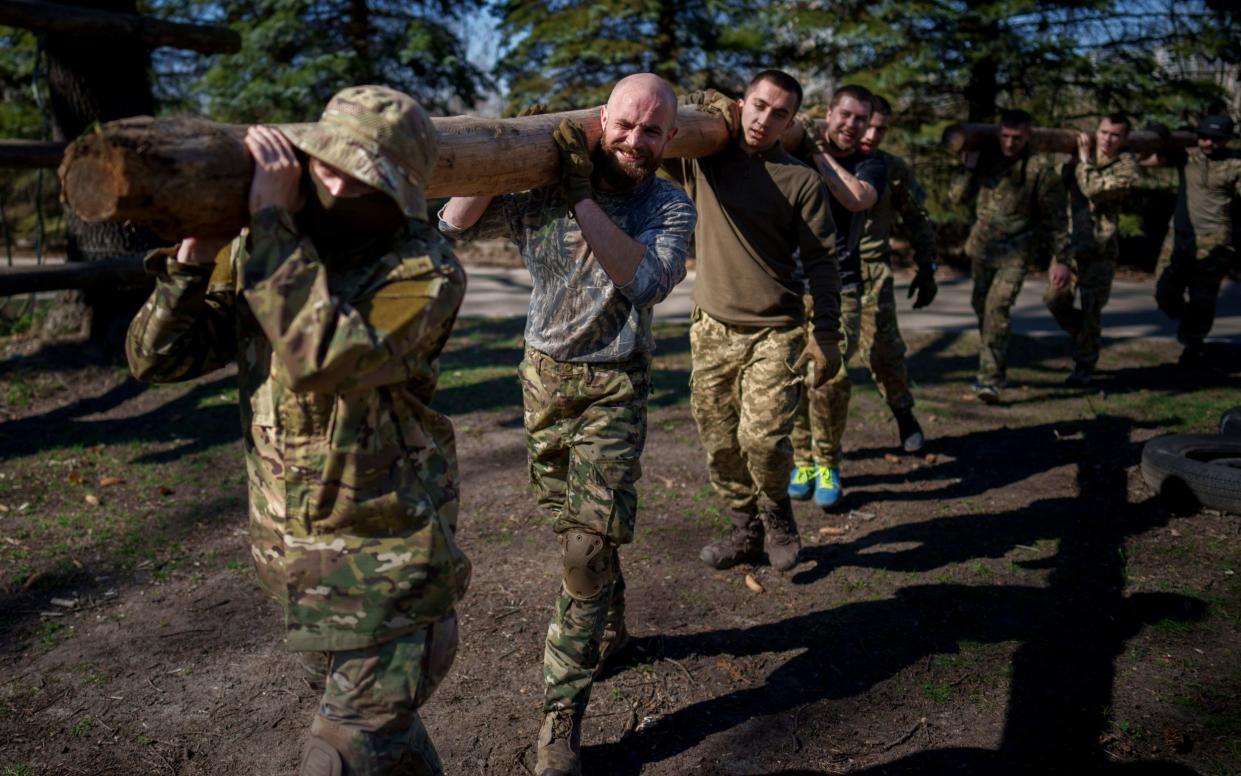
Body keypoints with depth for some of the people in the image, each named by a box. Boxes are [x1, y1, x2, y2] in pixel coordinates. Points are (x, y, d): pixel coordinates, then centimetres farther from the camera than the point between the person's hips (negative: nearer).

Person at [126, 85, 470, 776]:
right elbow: (158, 357, -2)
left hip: (387, 559, -6)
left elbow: (325, 362, -37)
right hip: (290, 556, 6)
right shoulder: (261, 251, -1)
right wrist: (196, 254, -18)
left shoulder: (425, 271, -19)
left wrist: (272, 219, -31)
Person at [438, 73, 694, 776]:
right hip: (544, 373, 3)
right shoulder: (547, 187, -3)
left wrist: (583, 197, -30)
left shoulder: (671, 207, -8)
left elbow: (647, 280, -28)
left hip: (614, 384, -3)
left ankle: (563, 717, 0)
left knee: (590, 544, -9)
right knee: (574, 526, 16)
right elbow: (457, 224, -8)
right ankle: (609, 629, 43)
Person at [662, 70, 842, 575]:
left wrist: (826, 334, -7)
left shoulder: (801, 181, -1)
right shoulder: (703, 163, 5)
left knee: (762, 438, -15)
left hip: (774, 333, -3)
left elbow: (822, 261, -2)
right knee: (720, 444, 8)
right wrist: (701, 103, -3)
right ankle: (746, 531, 27)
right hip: (711, 329, 3)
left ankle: (777, 512, 16)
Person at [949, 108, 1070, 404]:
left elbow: (1055, 218, -6)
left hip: (1016, 250, -5)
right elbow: (957, 197, 3)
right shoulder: (985, 156, 0)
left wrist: (1062, 258, -7)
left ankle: (990, 379, -14)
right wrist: (968, 168, -13)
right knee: (982, 306, 14)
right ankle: (995, 366, 34)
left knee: (998, 307, -18)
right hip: (983, 245, 5)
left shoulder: (1041, 167, -11)